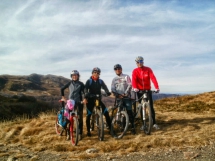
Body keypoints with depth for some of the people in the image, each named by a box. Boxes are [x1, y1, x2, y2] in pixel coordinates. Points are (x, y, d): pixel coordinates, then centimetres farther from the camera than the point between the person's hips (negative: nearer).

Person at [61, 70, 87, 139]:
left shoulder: (81, 84, 1)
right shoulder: (69, 83, 4)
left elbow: (83, 92, -6)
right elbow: (62, 89, 13)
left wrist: (84, 99, -23)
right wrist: (63, 97, 5)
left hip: (79, 102, -1)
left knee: (80, 118, 2)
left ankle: (80, 133, 12)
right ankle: (68, 133, 11)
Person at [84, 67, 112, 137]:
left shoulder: (100, 81, 5)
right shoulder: (89, 81, -2)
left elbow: (104, 87, -9)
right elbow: (85, 88, -15)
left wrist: (108, 92, -30)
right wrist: (86, 94, -37)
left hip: (98, 99, 2)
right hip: (90, 100, -2)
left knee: (106, 113, -7)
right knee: (88, 115, -1)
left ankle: (110, 128, 5)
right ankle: (88, 131, 14)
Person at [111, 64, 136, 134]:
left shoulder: (126, 76, 6)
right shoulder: (114, 79, 14)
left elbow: (130, 85, -5)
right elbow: (112, 89, 3)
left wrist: (125, 93, -17)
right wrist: (117, 94, -14)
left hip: (127, 97, -3)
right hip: (118, 98, 3)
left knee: (129, 112, -10)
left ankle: (132, 127, -4)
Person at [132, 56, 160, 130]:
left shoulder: (148, 69, -4)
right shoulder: (135, 71, -3)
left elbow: (153, 78, -16)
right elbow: (134, 79, -20)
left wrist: (157, 87, -31)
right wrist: (135, 88, -40)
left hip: (148, 90, 0)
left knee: (151, 107, -2)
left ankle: (154, 123, 7)